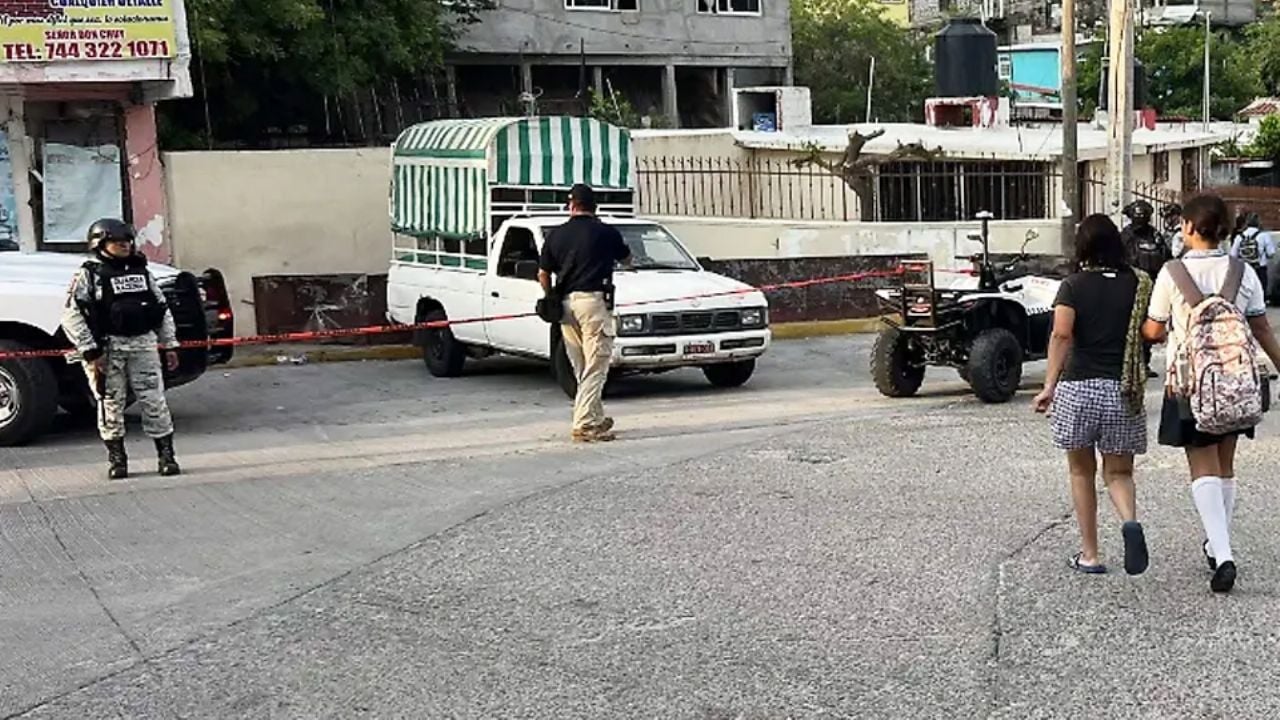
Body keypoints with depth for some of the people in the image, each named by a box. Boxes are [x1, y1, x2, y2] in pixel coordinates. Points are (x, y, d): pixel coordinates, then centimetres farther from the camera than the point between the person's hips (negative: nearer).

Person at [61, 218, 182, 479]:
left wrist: (170, 345, 12)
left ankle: (166, 455, 7)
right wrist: (90, 351, -14)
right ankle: (116, 458, 12)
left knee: (155, 401, 1)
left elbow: (163, 310, 18)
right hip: (108, 348, -3)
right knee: (111, 404, 1)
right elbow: (71, 316, -9)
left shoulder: (141, 272, 14)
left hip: (144, 344, 4)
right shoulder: (88, 275, -2)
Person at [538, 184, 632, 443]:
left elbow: (543, 274, 11)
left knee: (581, 370, 15)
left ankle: (597, 418, 24)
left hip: (566, 303, 5)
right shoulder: (606, 232, -1)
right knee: (595, 368, -3)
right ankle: (584, 425, -10)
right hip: (593, 300, -5)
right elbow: (626, 259, 16)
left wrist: (551, 299, 26)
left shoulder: (556, 235, 8)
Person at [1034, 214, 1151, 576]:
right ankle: (1130, 521, -19)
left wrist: (1049, 384, -15)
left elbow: (1061, 334, -16)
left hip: (1078, 386, -1)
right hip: (1123, 391, 1)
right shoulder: (1137, 284, 3)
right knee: (1118, 472, 12)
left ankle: (1090, 555, 16)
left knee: (1082, 473, 14)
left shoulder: (1074, 286, -3)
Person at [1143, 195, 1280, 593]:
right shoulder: (1243, 273, -1)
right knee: (1225, 467, 17)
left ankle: (1223, 555, -17)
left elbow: (1154, 331, -2)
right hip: (1234, 380, 4)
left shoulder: (1172, 274, -10)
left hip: (1189, 382, -3)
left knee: (1203, 469, -3)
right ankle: (1217, 545, 30)